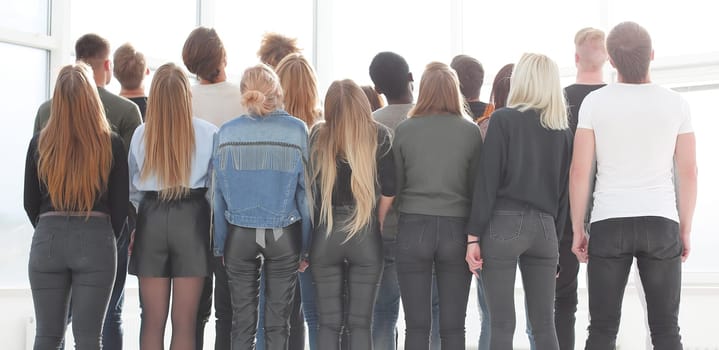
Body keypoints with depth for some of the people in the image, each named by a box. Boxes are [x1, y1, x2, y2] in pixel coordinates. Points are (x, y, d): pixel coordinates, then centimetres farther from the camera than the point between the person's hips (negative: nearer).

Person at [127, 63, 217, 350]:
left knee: (152, 320, 9)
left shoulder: (142, 133, 0)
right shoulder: (208, 133, -6)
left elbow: (132, 187, 8)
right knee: (185, 322, 3)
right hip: (192, 218, -2)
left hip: (151, 219, 2)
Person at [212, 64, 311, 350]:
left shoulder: (226, 133, -2)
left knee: (242, 321, 9)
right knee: (278, 321, 7)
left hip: (239, 236, 1)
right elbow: (305, 190, -4)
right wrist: (305, 246, 3)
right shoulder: (296, 130, -6)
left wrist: (220, 245, 8)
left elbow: (219, 192, 1)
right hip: (284, 237, -1)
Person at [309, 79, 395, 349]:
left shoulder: (318, 136, -2)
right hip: (366, 236, -1)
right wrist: (377, 224, 8)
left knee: (328, 324, 8)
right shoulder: (379, 136, -4)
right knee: (360, 323, 6)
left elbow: (308, 186, -3)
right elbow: (388, 190, -5)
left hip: (325, 235, 1)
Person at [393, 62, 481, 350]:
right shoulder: (470, 131, -2)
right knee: (453, 327, 6)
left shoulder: (404, 129, -1)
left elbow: (394, 186, 4)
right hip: (456, 229, 0)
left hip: (413, 228, 0)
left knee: (417, 326, 5)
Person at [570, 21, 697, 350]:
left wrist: (577, 230, 5)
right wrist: (685, 229, 12)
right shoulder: (676, 103, 0)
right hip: (661, 223, 1)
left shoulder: (594, 102, -4)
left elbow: (580, 171, -4)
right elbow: (688, 172, 2)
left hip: (609, 224, -1)